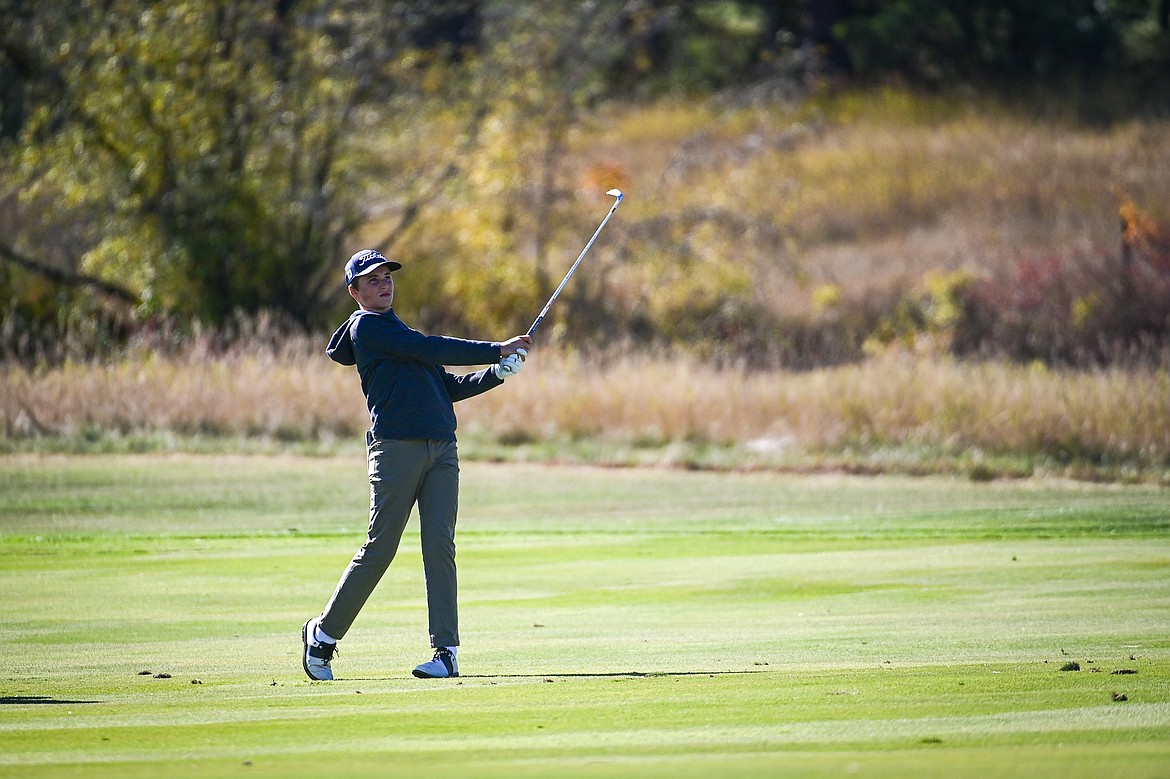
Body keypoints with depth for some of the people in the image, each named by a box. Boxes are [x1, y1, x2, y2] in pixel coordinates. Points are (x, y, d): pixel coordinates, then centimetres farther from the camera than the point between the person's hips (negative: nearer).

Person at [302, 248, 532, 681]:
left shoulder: (397, 332, 27)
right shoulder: (367, 327, 1)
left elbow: (449, 386, 22)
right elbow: (432, 349, -9)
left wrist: (496, 373, 7)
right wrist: (496, 350, -6)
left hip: (442, 449, 7)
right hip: (396, 447, -7)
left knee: (440, 545, -5)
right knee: (379, 549, -6)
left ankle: (446, 650, -7)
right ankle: (324, 633, 9)